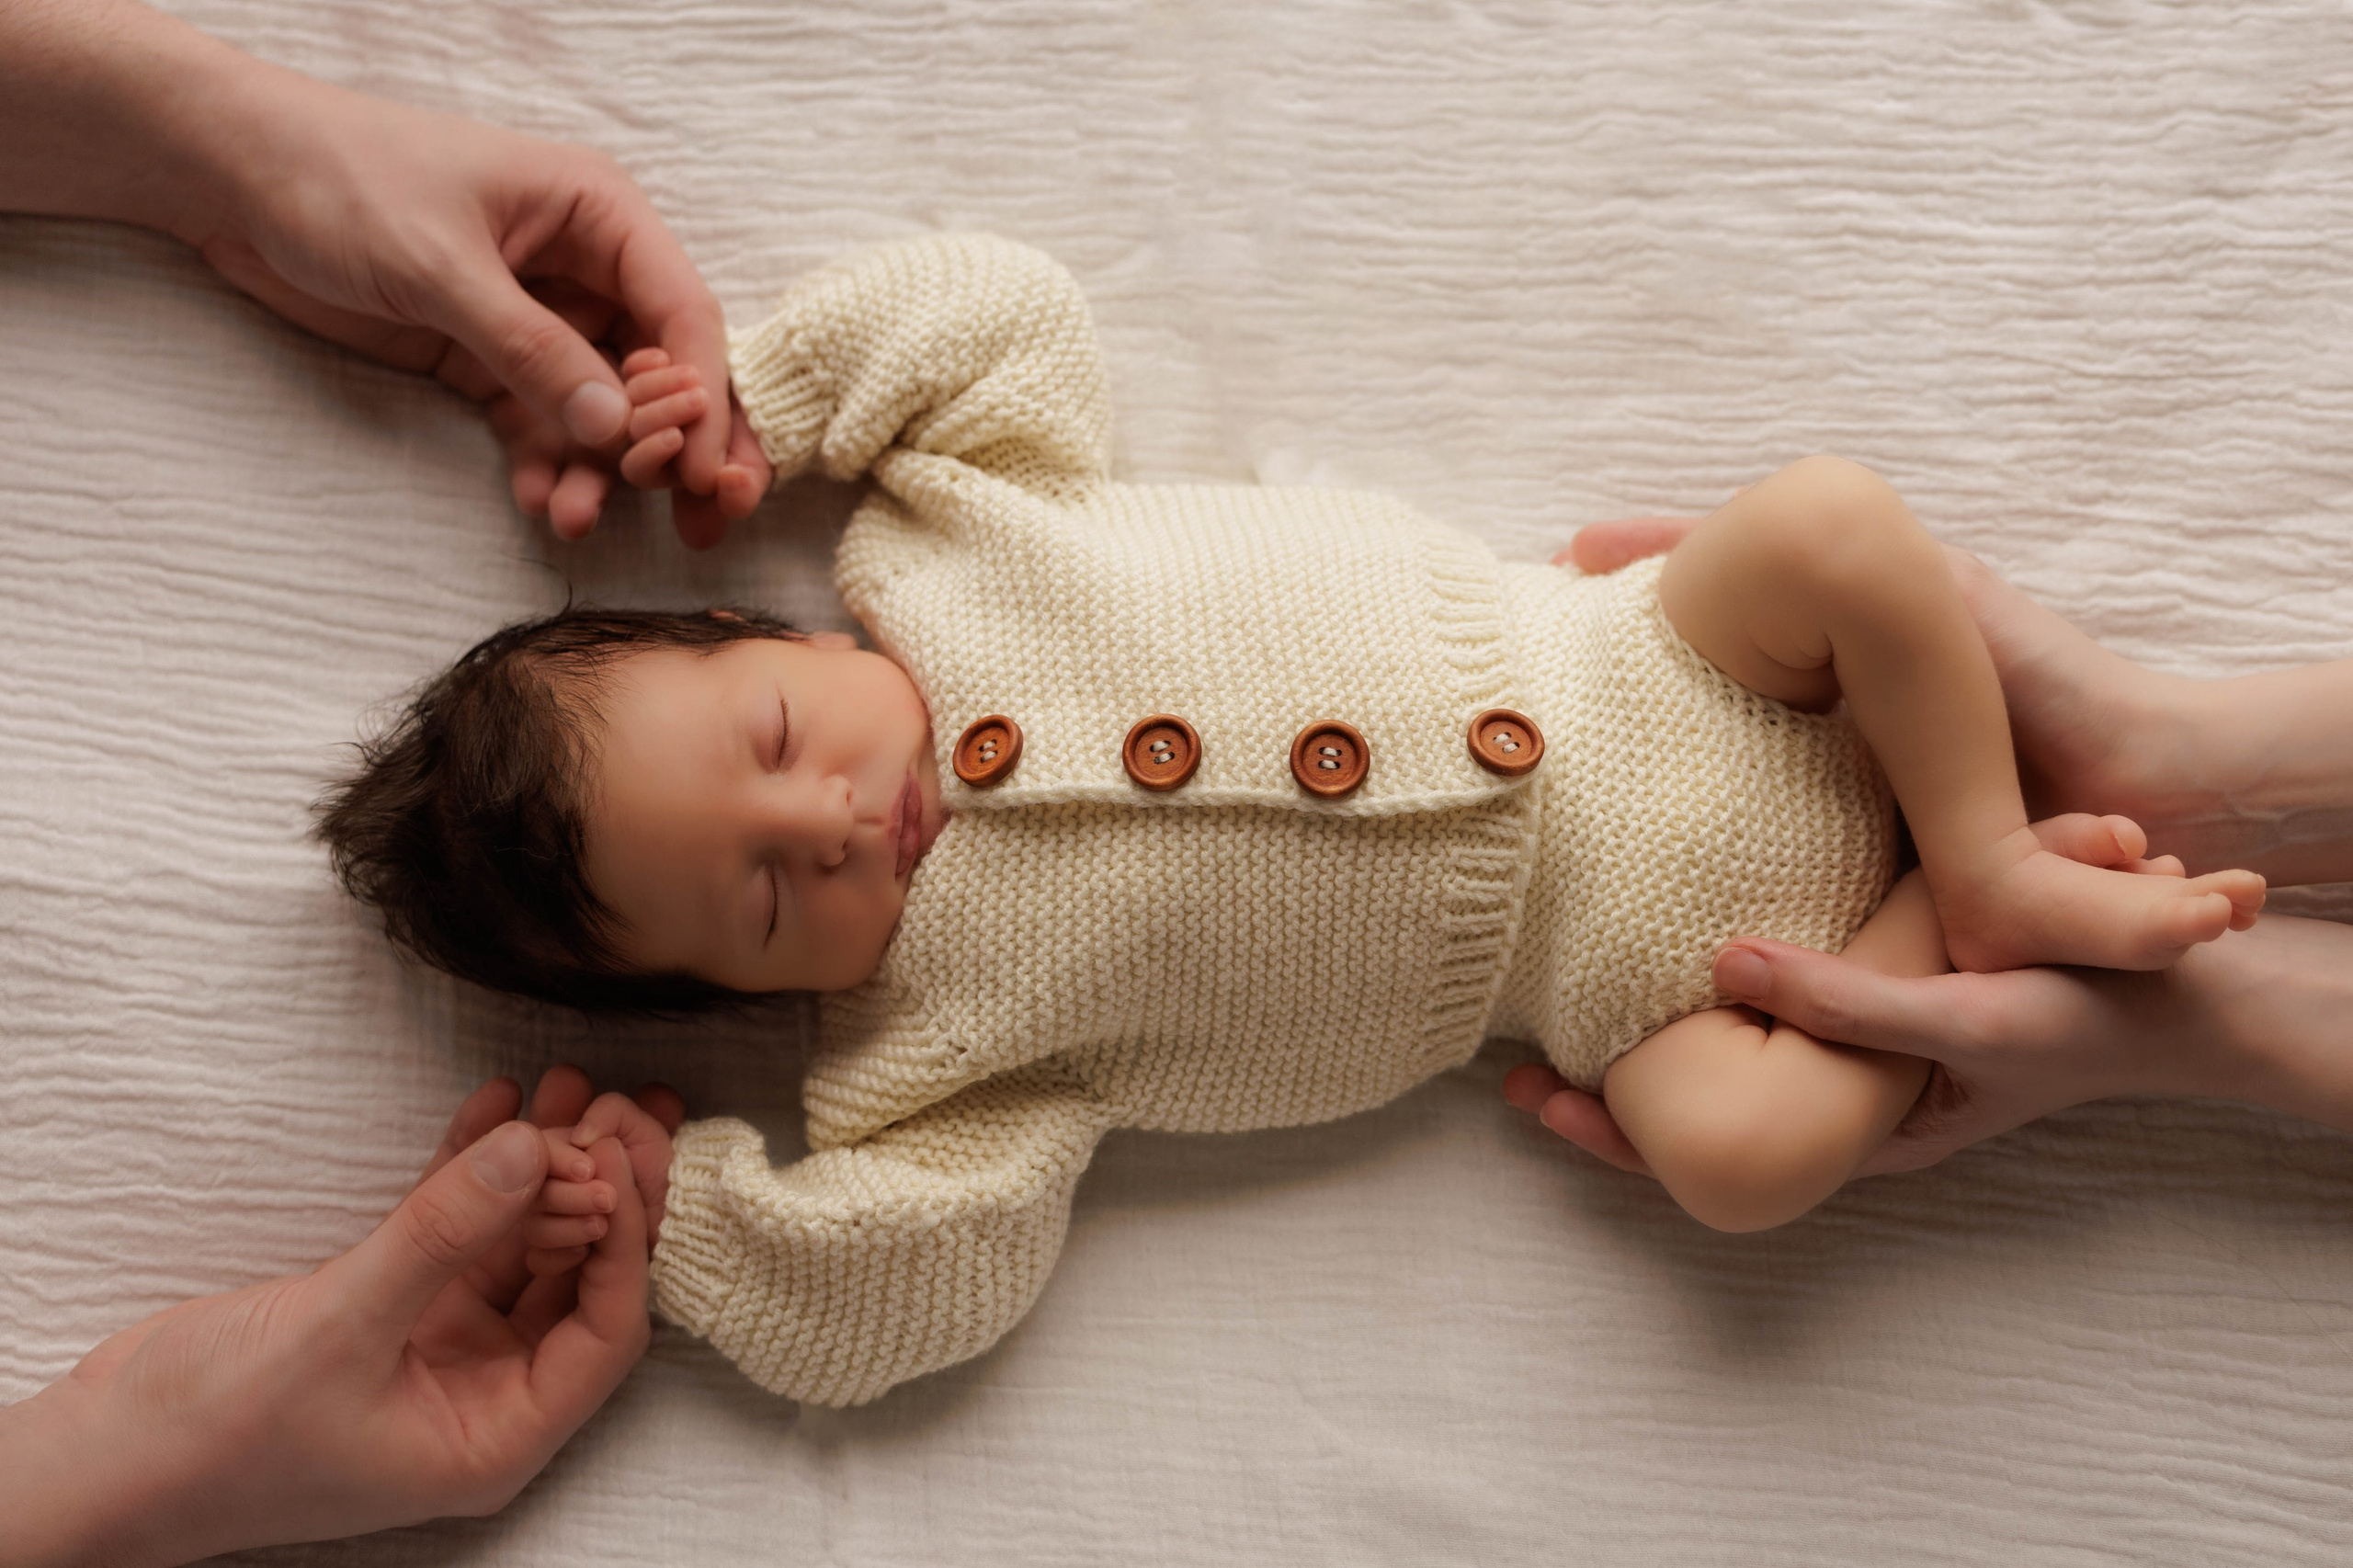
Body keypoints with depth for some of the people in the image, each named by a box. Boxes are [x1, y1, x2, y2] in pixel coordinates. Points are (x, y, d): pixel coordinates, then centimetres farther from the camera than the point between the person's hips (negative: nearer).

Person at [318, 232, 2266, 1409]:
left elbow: (1000, 301, 3)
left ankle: (1991, 841, 1)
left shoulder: (935, 534, -5)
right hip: (1596, 946, -2)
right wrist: (648, 1194, -10)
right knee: (1734, 1144, -27)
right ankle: (1950, 933, -1)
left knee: (1833, 517, -20)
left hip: (1606, 670, 3)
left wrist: (763, 385, -1)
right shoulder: (925, 1045, -10)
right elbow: (889, 1306, -12)